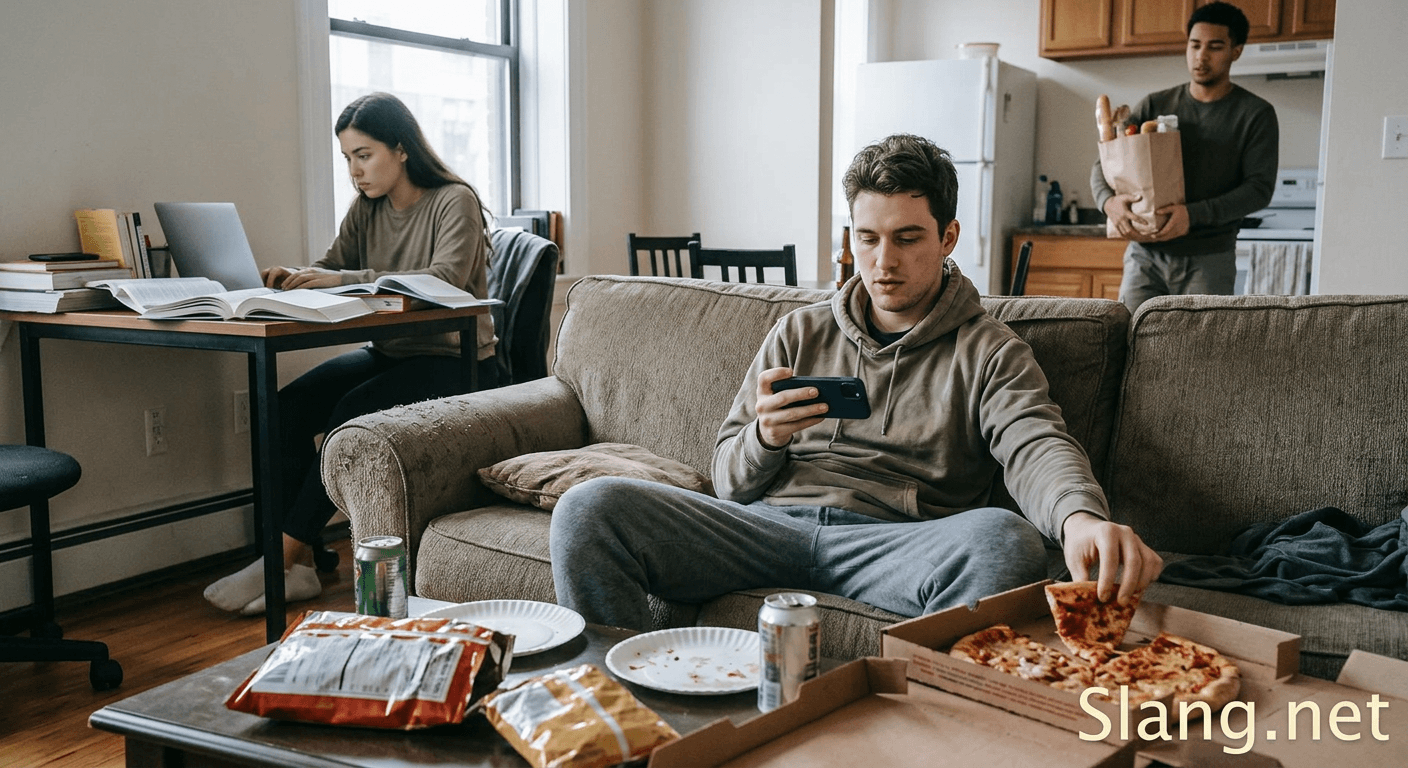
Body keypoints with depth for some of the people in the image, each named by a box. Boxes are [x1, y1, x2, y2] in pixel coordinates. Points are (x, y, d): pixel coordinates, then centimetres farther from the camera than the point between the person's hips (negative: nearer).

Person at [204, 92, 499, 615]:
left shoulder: (454, 202, -11)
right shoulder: (367, 207, 12)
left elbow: (445, 280, -26)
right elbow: (335, 263, 9)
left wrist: (346, 279, -32)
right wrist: (296, 277, -15)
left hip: (454, 363, -7)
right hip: (389, 353, 7)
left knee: (355, 411, -30)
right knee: (290, 404, -17)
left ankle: (280, 561, -21)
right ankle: (298, 565, -19)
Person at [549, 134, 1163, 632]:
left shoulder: (988, 352, 14)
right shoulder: (800, 333, 21)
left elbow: (1037, 448, -8)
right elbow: (728, 480, 17)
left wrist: (1082, 517, -33)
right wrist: (765, 438, -8)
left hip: (890, 541, -2)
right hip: (767, 523, 3)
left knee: (1005, 540, -36)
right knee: (590, 508, -21)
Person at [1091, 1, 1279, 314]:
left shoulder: (1256, 114, 2)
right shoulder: (1154, 105, 9)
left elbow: (1260, 188, -7)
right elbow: (1103, 163, 7)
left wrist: (1194, 214, -22)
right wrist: (1108, 201, -17)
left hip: (1208, 261, -2)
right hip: (1146, 254, 2)